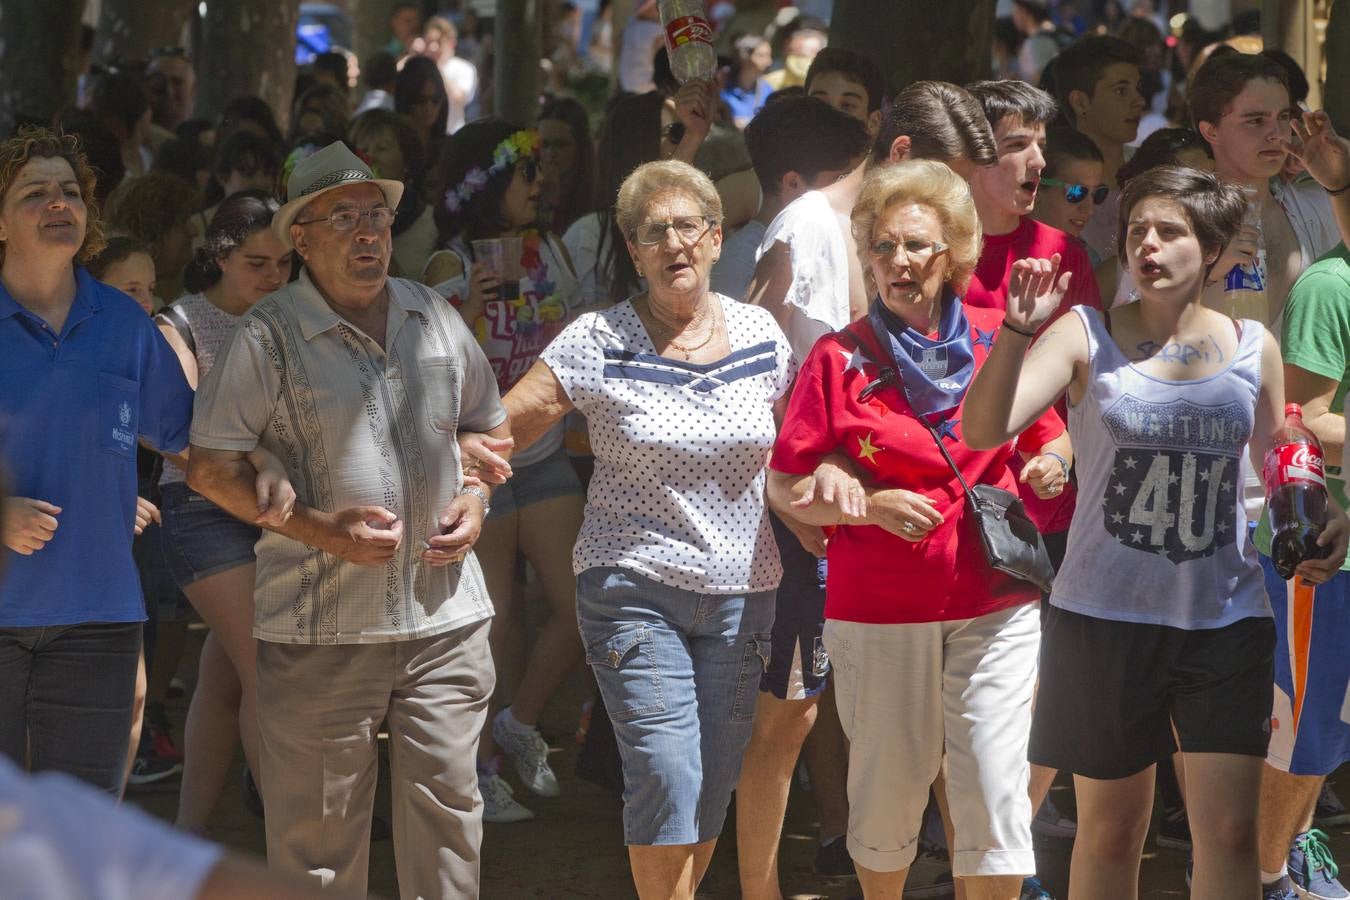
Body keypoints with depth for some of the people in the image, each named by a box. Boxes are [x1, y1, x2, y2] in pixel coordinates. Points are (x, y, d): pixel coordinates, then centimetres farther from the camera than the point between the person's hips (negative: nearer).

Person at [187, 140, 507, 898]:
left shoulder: (435, 318, 9)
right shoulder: (268, 338, -6)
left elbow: (491, 424, 23)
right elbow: (211, 469, -6)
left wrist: (476, 498, 3)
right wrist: (323, 530, -15)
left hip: (445, 614, 4)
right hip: (322, 625, -4)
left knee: (448, 803, 5)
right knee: (318, 822, 1)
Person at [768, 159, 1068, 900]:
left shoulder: (999, 340, 5)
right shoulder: (840, 359, -1)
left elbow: (1048, 436, 19)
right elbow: (784, 489, 0)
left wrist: (1049, 469, -3)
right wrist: (871, 507, -15)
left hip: (993, 608, 1)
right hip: (877, 613, -1)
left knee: (996, 794, -5)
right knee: (887, 791, 6)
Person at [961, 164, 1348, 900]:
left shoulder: (1253, 348, 4)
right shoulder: (1085, 336, -3)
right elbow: (983, 431, -15)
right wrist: (1017, 332, -29)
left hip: (1225, 618, 1)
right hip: (1107, 618, -1)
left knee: (1229, 833, -3)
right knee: (1110, 831, 10)